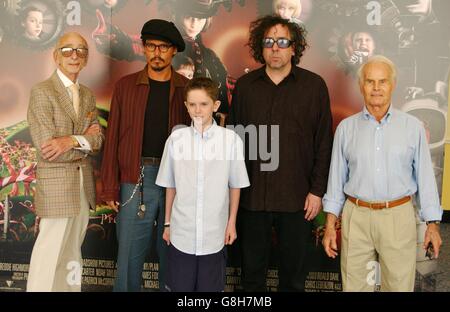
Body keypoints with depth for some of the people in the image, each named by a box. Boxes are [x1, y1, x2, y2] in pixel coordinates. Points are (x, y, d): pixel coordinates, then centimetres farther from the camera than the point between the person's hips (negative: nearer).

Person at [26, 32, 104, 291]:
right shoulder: (42, 91, -9)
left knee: (73, 254, 16)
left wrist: (72, 140, -17)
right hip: (56, 184, -7)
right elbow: (46, 148, -17)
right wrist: (85, 142, -7)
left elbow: (98, 139, 1)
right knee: (50, 256, -1)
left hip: (84, 185, 7)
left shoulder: (88, 95, 12)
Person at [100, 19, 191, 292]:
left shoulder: (187, 89, 4)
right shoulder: (126, 86, 4)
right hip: (135, 181, 0)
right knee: (130, 255, 4)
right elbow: (113, 138, 3)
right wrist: (110, 187, -1)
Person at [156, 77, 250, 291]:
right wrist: (167, 223, 10)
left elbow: (235, 185, 2)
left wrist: (232, 223, 5)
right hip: (181, 233, 1)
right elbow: (170, 186, 6)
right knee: (178, 287, 13)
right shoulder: (176, 138, -4)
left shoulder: (231, 139, -9)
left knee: (211, 287, 14)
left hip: (215, 234, -1)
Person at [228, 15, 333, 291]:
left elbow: (324, 143, -1)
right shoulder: (245, 86, 4)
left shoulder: (314, 85, -1)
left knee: (294, 272, 13)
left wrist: (317, 191, -5)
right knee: (252, 271, 16)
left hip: (297, 197, -1)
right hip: (252, 195, 2)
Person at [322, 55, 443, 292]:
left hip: (399, 217, 0)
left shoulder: (413, 127, 3)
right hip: (356, 217, 1)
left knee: (400, 285, 8)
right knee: (354, 285, 9)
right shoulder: (346, 128, 5)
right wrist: (330, 224, 4)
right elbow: (336, 178, 7)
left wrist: (432, 224, 2)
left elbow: (425, 177, 4)